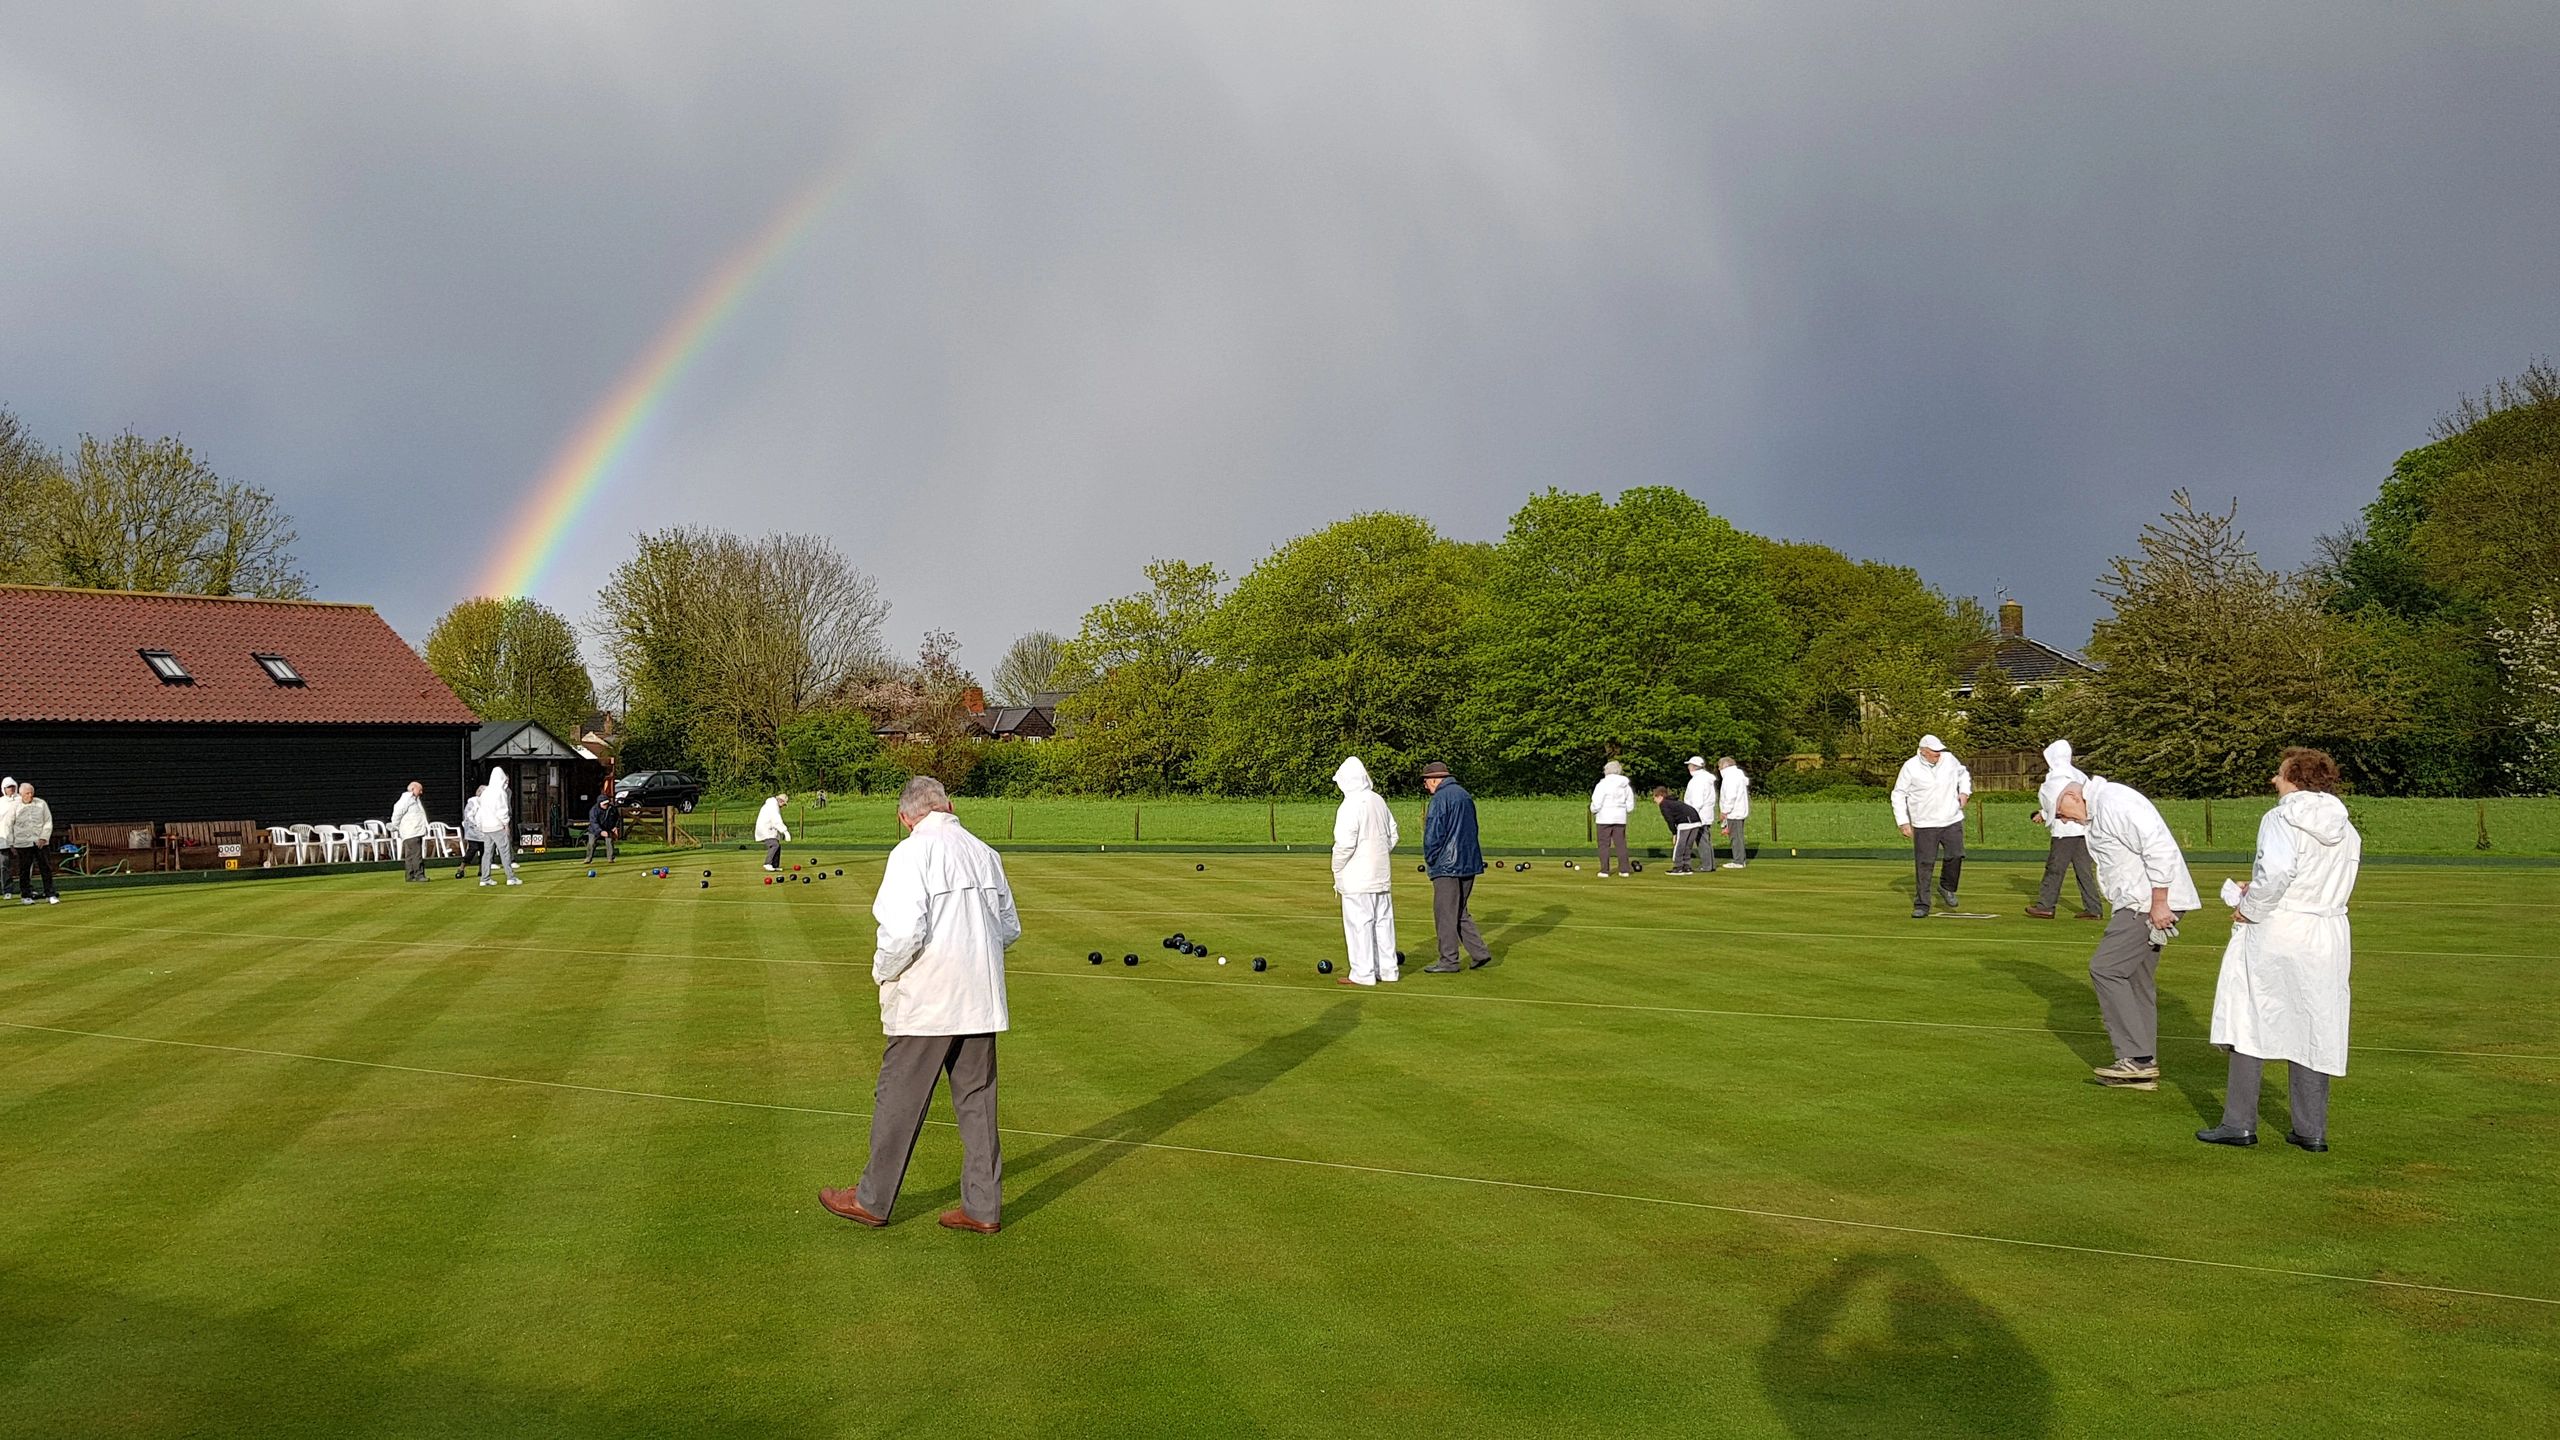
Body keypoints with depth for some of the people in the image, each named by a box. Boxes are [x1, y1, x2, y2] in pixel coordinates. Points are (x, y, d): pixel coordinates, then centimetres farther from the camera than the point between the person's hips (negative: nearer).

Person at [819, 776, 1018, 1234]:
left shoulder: (912, 852, -12)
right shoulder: (985, 853, 8)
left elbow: (904, 930, -21)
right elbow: (1010, 928, 12)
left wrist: (883, 972, -4)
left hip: (925, 1002, -6)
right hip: (980, 1000, 6)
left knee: (898, 1101, 7)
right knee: (977, 1100, 12)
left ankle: (872, 1200, 20)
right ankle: (984, 1206, 17)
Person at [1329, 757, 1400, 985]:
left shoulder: (1350, 806, -17)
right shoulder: (1379, 802, 8)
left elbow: (1344, 844, -20)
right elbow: (1392, 835, 16)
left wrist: (1337, 872, -7)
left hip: (1357, 879, -8)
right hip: (1381, 875, 8)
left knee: (1359, 923, -2)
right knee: (1383, 920, 13)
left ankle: (1363, 973, 1)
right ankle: (1387, 970, 20)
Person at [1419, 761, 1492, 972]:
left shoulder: (1440, 799, -12)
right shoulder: (1465, 795, 14)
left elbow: (1433, 834, -16)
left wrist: (1430, 860, -1)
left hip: (1447, 865, -9)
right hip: (1469, 863, 9)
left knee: (1445, 913, -2)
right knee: (1459, 912, 16)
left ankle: (1448, 960, 1)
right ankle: (1479, 953, 12)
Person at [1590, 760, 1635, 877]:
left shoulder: (1603, 784, -11)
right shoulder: (1625, 786, 7)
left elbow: (1596, 803, -14)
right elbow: (1630, 806, 11)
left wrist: (1593, 811, 5)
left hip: (1604, 818, -5)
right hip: (1620, 818, 5)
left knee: (1604, 844, 1)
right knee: (1620, 843, 9)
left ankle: (1604, 871, -1)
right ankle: (1624, 870, 7)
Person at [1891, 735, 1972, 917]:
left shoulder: (1949, 760, 3)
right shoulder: (1910, 767, -7)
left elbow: (1963, 773, 25)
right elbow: (1898, 795, -1)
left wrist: (1964, 792, 8)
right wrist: (1903, 822, -6)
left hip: (1952, 821, 3)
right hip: (1924, 825, -3)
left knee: (1956, 855, -10)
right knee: (1924, 864, -3)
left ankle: (1947, 888, 17)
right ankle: (1921, 905, 4)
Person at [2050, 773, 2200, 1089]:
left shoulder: (2113, 801, -15)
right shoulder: (2099, 809, 19)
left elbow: (2158, 846, -23)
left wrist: (2158, 903, -22)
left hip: (2152, 903, -11)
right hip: (2142, 905, 11)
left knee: (2105, 968, -10)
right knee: (2136, 979, 13)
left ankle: (2137, 1058, -9)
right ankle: (2144, 1068, 17)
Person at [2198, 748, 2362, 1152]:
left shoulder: (2281, 819, -12)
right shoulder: (2346, 829, 10)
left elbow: (2277, 873, -26)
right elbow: (2341, 885, 12)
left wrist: (2250, 909, -10)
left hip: (2274, 935, -6)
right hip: (2327, 939, 6)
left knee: (2250, 1023, 3)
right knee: (2313, 1030, 10)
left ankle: (2240, 1123, 4)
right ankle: (2311, 1130, 14)